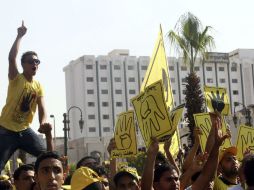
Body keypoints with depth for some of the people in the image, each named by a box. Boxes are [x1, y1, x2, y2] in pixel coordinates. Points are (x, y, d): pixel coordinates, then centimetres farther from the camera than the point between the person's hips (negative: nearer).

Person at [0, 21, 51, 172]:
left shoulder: (39, 86, 6)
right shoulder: (16, 79, -7)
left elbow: (42, 107, -8)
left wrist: (43, 122, -30)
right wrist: (20, 36, -18)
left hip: (25, 130, 5)